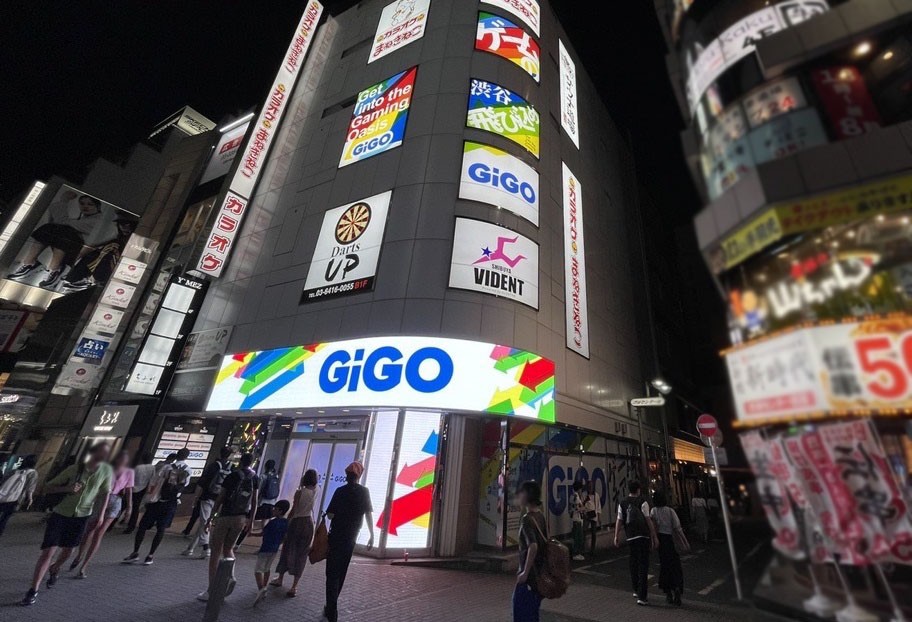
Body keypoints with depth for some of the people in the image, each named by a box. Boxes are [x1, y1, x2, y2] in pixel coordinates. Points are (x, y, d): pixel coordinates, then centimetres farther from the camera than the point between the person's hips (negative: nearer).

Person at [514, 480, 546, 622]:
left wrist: (525, 572, -22)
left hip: (529, 575, -8)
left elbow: (532, 546, -32)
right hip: (539, 573, 8)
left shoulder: (527, 519, -22)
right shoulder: (541, 516, 4)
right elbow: (545, 542, 13)